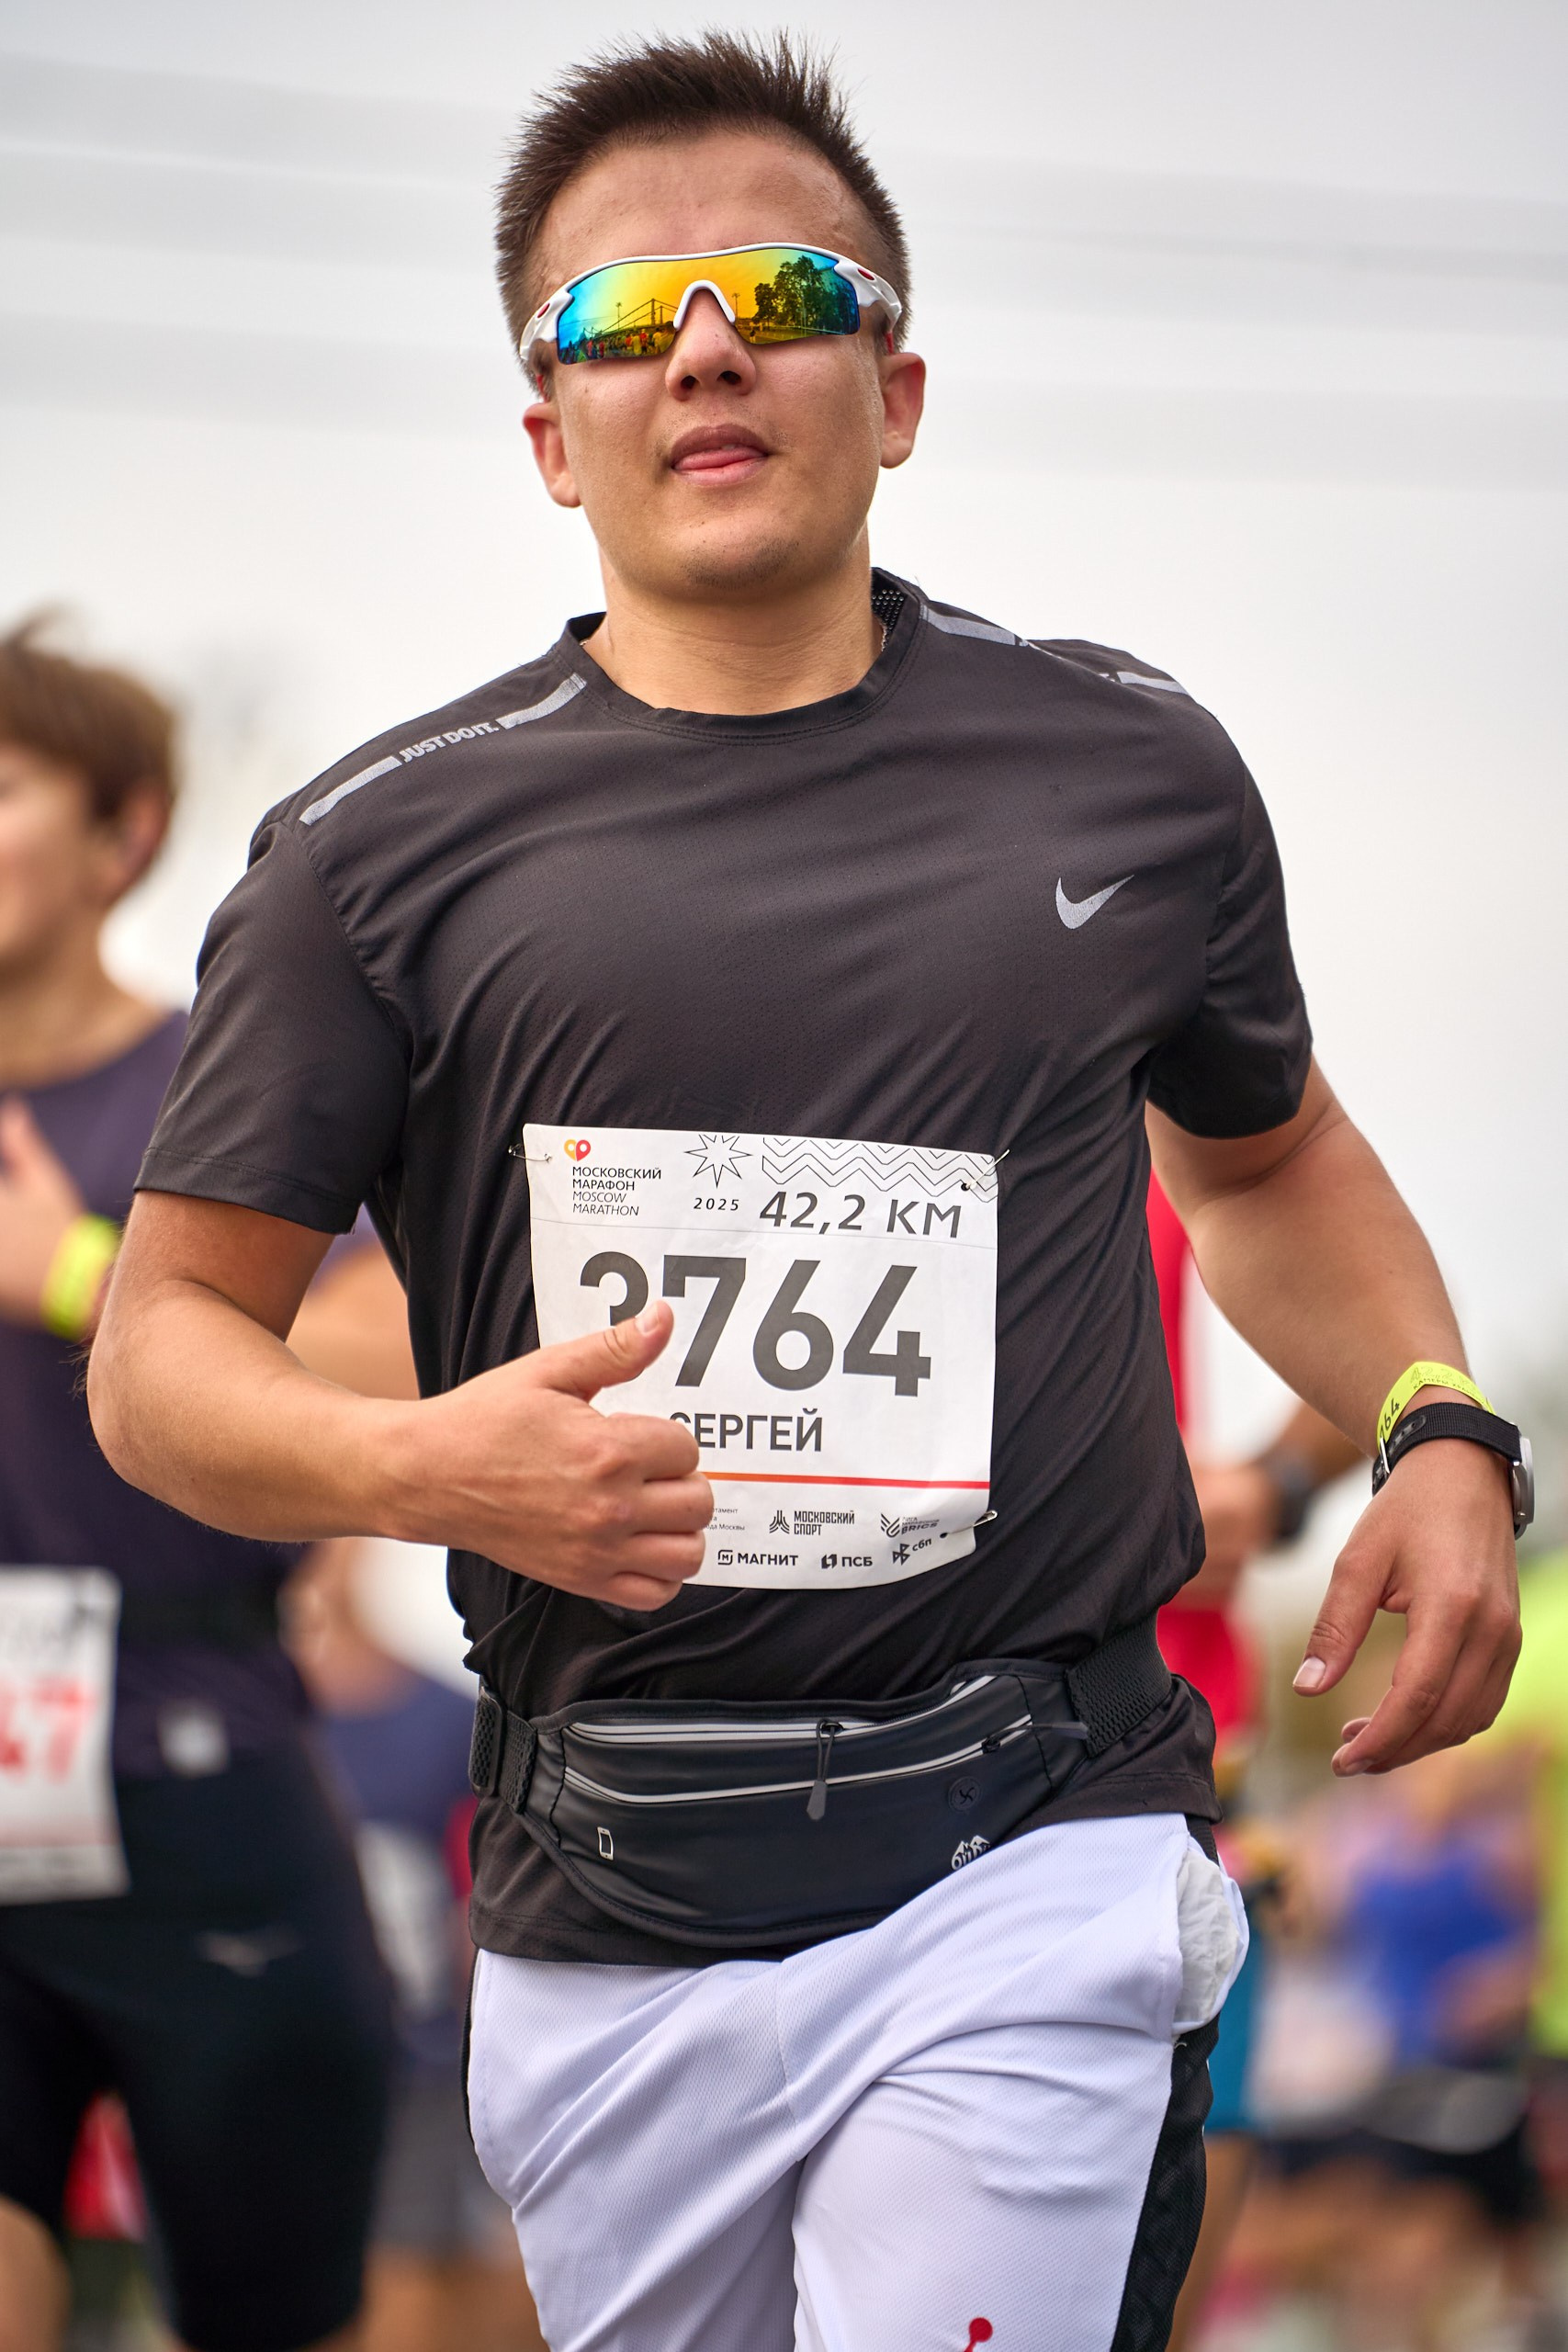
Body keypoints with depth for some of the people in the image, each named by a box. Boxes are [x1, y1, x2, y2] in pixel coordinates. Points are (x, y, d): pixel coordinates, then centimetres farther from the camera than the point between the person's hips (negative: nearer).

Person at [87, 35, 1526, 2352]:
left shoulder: (1132, 774, 8)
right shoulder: (387, 852, 3)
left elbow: (1265, 1153, 26)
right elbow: (163, 1350, 4)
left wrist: (1439, 1433, 8)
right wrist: (424, 1464, -17)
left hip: (1031, 1872, -1)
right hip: (604, 1913, 1)